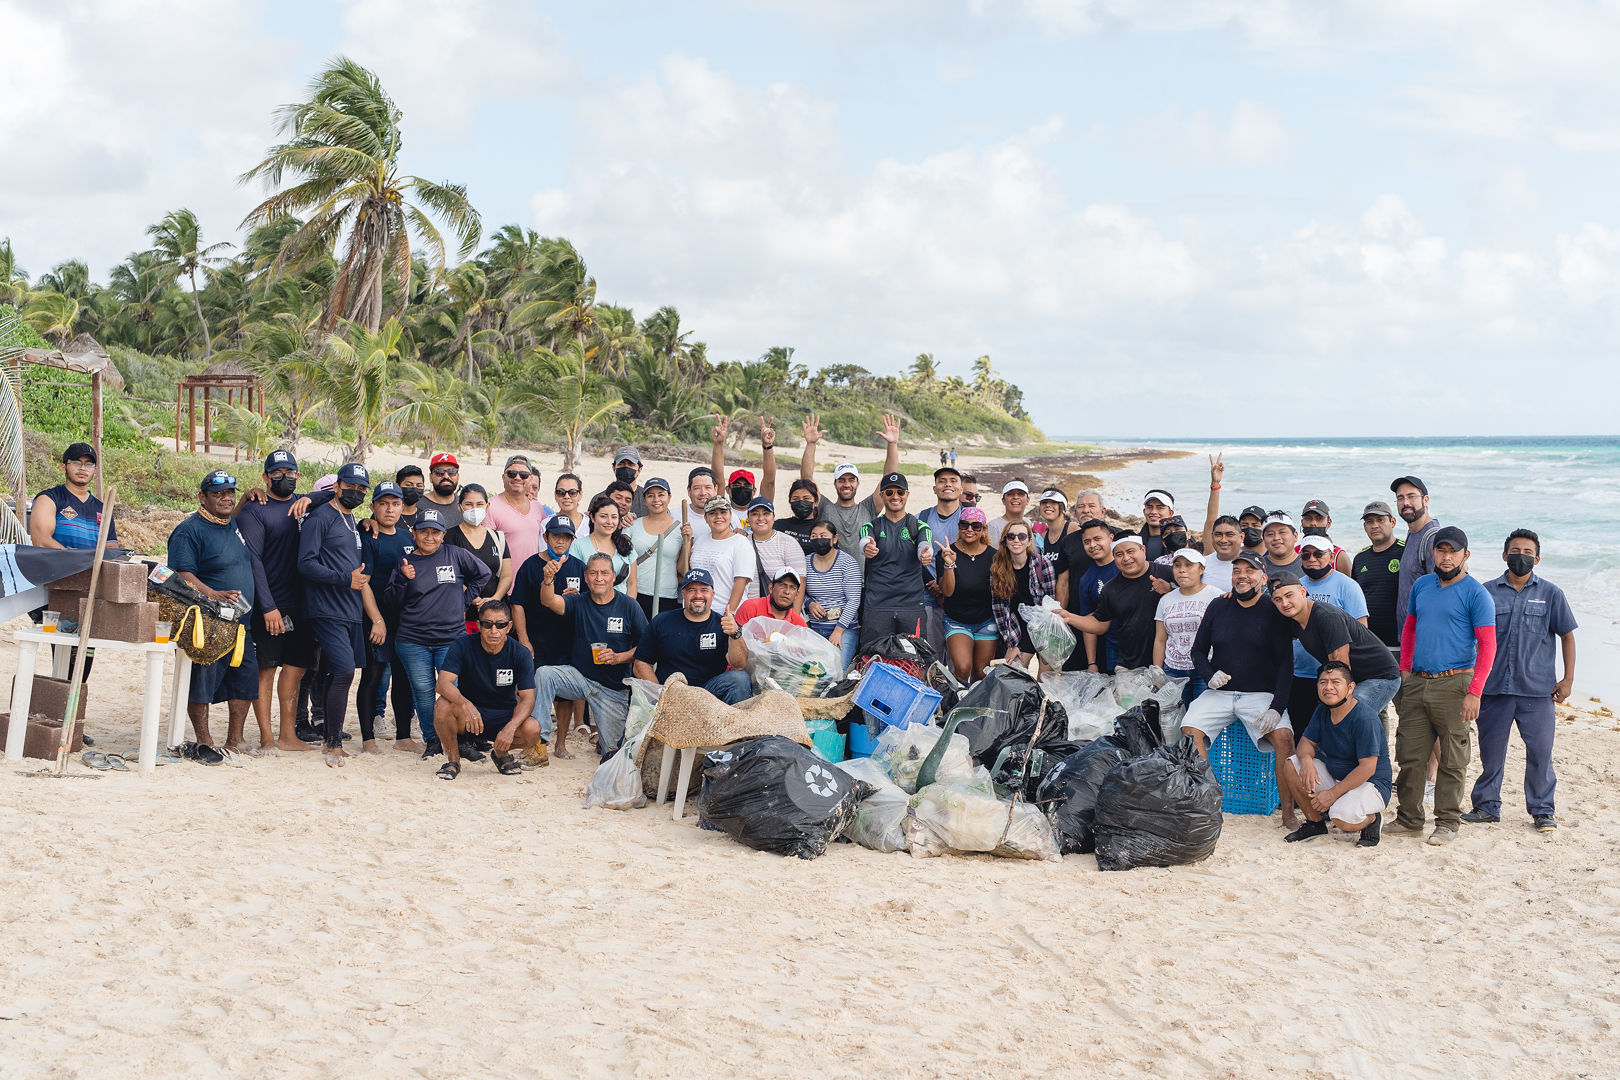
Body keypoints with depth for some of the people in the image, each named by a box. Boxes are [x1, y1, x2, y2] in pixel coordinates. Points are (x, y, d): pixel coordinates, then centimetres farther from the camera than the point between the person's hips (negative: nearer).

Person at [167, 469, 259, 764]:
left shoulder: (235, 525, 16)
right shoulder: (190, 530, -9)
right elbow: (182, 574, -18)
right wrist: (215, 595, -29)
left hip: (241, 622, 8)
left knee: (246, 678, 10)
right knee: (203, 679, -5)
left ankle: (235, 740, 21)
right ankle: (203, 742, 5)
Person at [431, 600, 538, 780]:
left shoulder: (520, 654, -10)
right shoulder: (463, 646, -12)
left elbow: (527, 698, -15)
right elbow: (443, 683, -23)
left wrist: (511, 727, -35)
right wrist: (465, 705, -45)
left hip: (504, 715, 1)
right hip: (466, 717, -1)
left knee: (532, 730, -29)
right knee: (443, 705, -32)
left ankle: (501, 753, 7)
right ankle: (453, 759, -6)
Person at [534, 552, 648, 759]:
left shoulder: (629, 606, -6)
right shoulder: (579, 603, -2)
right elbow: (549, 601, -22)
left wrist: (619, 657, -20)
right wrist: (548, 579, -43)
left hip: (614, 688, -1)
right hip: (579, 676, 1)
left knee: (611, 749, -3)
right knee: (543, 674, -27)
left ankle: (603, 737, 36)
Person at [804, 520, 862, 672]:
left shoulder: (847, 563, -5)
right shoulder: (805, 563, 5)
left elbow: (853, 601, -8)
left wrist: (838, 631, -15)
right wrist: (810, 604, -6)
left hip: (844, 627, -4)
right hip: (815, 628, 4)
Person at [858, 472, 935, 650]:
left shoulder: (919, 526, 10)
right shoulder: (872, 526, 10)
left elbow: (924, 545, -12)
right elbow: (864, 542, -13)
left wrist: (926, 556, -37)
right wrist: (867, 548, -39)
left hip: (911, 605, 0)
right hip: (876, 607, 0)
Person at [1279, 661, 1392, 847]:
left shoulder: (1365, 718, -24)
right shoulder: (1322, 710, 1)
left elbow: (1367, 768, -26)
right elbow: (1307, 742, 6)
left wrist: (1333, 794, -27)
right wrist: (1306, 760, -21)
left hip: (1370, 784, -7)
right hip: (1333, 775, 7)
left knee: (1343, 819, -35)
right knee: (1290, 766, -11)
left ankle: (1372, 819, 2)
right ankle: (1315, 822, 4)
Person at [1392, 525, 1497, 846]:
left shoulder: (1476, 594, -6)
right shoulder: (1422, 585, 12)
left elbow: (1487, 645, -9)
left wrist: (1474, 692, -16)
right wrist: (1405, 670, 14)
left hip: (1453, 684, -5)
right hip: (1416, 684, 5)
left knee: (1452, 760, 1)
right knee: (1410, 755, 8)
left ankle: (1447, 822, 10)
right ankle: (1409, 817, 19)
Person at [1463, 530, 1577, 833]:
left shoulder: (1550, 594, 5)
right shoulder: (1487, 592, 6)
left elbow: (1567, 636, 9)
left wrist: (1568, 679, 2)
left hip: (1537, 689, -1)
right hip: (1493, 687, 1)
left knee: (1540, 751, 0)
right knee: (1491, 750, 7)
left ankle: (1542, 810, 13)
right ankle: (1487, 806, 19)